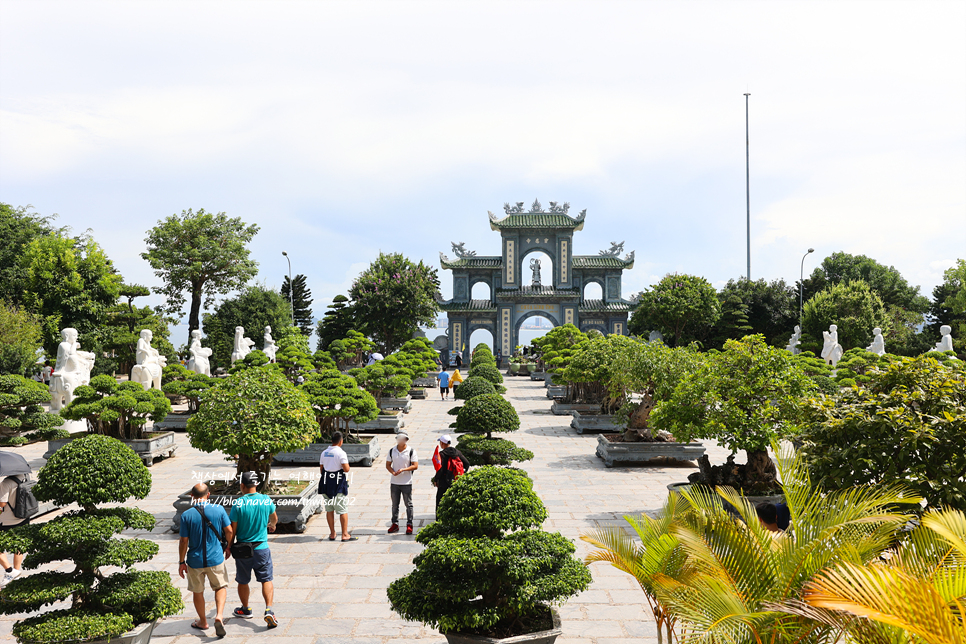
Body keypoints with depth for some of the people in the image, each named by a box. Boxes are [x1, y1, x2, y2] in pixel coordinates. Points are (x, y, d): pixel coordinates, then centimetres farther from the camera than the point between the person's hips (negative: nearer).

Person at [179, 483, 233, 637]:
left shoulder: (186, 515, -12)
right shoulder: (219, 510, -9)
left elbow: (184, 541, -8)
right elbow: (229, 531, -1)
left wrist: (181, 562, 4)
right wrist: (228, 547, 18)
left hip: (195, 561, 0)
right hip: (215, 558, 0)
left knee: (197, 591, 19)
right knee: (221, 587, 19)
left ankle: (203, 622, 34)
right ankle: (219, 616, -1)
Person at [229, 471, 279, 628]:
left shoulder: (238, 503, -14)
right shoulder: (266, 500, -5)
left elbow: (232, 529, -10)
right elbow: (274, 518, 16)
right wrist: (272, 525, 40)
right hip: (262, 548, 1)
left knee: (243, 582, 17)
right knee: (266, 580, 7)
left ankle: (245, 609, 34)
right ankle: (269, 610, -8)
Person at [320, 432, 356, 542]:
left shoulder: (324, 453, 8)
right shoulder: (341, 453, -13)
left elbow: (321, 469, 14)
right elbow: (346, 469, -18)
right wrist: (347, 463, 1)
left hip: (326, 483, 6)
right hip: (339, 484, -6)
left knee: (329, 510, 11)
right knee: (343, 510, 0)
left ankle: (332, 534, 16)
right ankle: (345, 535, 1)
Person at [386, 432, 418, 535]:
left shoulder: (411, 451, -5)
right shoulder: (392, 451, 6)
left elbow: (415, 466, -9)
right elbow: (388, 464, 8)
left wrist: (403, 469, -20)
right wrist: (393, 472, -12)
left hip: (406, 482, -3)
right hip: (394, 482, 3)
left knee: (409, 504, 3)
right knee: (395, 505, 10)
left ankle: (409, 525, 11)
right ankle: (395, 524, 20)